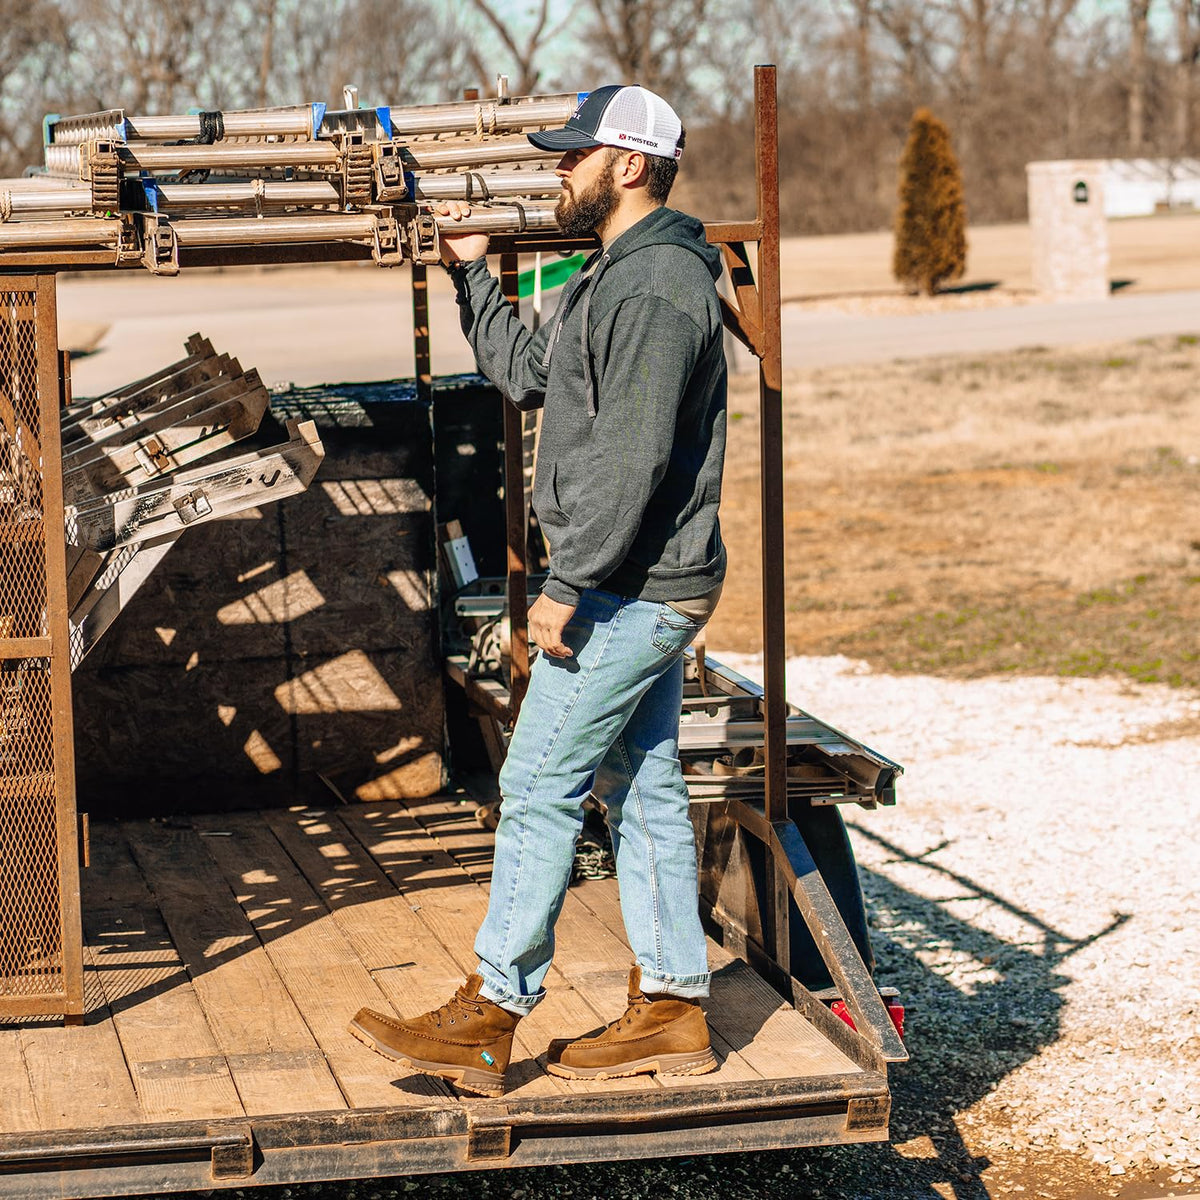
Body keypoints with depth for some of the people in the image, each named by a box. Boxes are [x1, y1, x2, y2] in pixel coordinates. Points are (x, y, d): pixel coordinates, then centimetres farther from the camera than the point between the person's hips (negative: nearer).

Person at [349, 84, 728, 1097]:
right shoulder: (620, 275, 16)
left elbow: (631, 455, -24)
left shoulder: (655, 287, -18)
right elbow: (527, 377, 25)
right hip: (648, 587, 10)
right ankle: (671, 1012, 17)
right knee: (645, 790, 12)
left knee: (539, 790, -6)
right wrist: (472, 272, 21)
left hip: (631, 592, -10)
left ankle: (486, 1021, 0)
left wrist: (570, 585, -23)